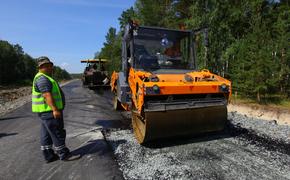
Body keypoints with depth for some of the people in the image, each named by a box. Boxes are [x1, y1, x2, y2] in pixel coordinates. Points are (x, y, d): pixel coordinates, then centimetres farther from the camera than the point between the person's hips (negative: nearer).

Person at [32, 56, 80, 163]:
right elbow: (47, 95, -26)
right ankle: (64, 155, 8)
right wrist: (55, 109, -30)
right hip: (49, 111, -11)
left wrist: (54, 109, 25)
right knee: (57, 133, -3)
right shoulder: (42, 78, -16)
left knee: (46, 134, 14)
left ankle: (49, 155, 24)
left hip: (46, 111, 11)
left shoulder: (44, 78, 18)